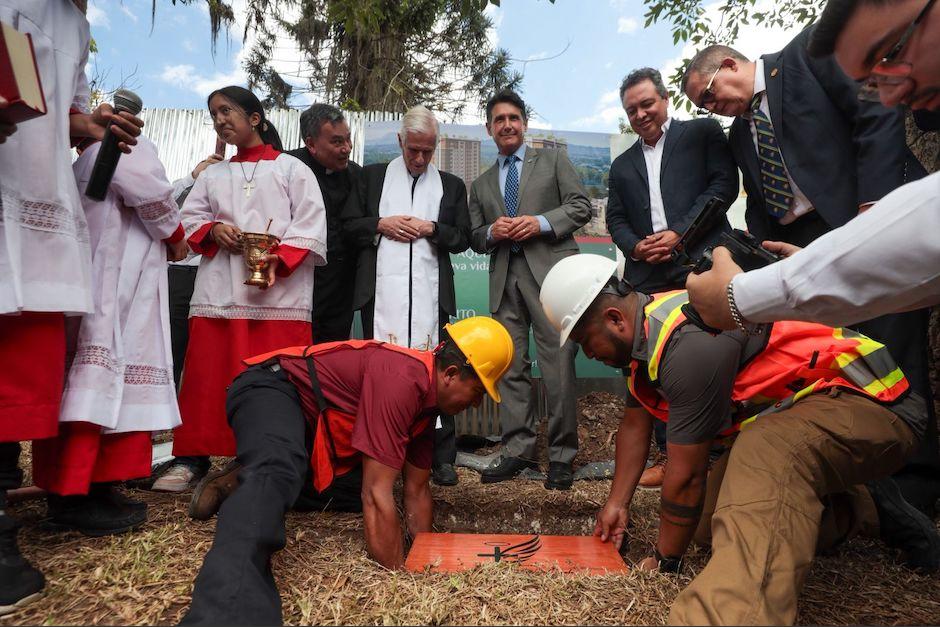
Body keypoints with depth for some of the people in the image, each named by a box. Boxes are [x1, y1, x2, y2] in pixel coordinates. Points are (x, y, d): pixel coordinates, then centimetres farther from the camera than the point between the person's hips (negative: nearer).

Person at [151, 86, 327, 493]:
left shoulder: (291, 168, 10)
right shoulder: (212, 175, 25)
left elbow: (311, 225, -1)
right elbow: (189, 217, 20)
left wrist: (279, 259, -15)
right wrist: (212, 230, -3)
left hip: (277, 290, -4)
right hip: (219, 289, 4)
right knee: (208, 375, 2)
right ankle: (193, 457, 12)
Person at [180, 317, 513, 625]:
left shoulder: (427, 396, 2)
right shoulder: (403, 379, -28)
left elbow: (417, 491, 9)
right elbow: (377, 493, -29)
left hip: (312, 422, 10)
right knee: (276, 475, -38)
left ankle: (245, 484, 12)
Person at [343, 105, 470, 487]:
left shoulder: (451, 185, 16)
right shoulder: (372, 176, 15)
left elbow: (462, 238, 11)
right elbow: (349, 225, 12)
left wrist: (431, 229, -5)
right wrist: (381, 224, -5)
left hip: (430, 293, 0)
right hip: (381, 291, 1)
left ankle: (441, 458, 8)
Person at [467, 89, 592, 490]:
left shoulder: (553, 160, 16)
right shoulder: (481, 185, 24)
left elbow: (580, 206, 6)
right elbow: (474, 238, 20)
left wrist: (542, 223, -9)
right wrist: (492, 232, -3)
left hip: (550, 272, -3)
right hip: (504, 278, 4)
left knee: (558, 364, -7)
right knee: (510, 366, 2)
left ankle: (561, 456, 4)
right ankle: (518, 450, 11)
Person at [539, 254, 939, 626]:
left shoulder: (688, 341, -30)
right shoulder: (644, 332, 0)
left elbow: (686, 475, -23)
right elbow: (634, 426, 13)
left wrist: (665, 562, -9)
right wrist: (617, 503, 15)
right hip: (799, 408, 10)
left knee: (766, 454, -40)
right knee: (708, 523, 8)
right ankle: (865, 508, 18)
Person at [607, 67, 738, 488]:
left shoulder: (702, 132, 11)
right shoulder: (622, 165, 24)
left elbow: (724, 182, -1)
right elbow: (615, 218, 18)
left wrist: (680, 232, -10)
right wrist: (635, 246, -3)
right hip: (650, 276, 4)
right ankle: (669, 454, 11)